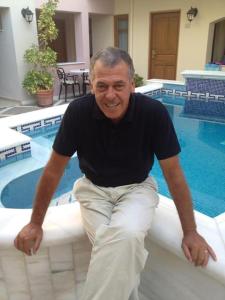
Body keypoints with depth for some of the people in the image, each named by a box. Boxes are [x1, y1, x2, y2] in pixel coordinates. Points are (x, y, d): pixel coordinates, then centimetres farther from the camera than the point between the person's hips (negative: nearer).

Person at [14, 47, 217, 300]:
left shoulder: (154, 112, -21)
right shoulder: (78, 111, -18)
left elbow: (173, 174, -12)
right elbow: (54, 169, -8)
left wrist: (190, 232, -8)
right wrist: (36, 223, -1)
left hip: (137, 187, -1)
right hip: (94, 188, 1)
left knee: (126, 235, -32)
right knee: (111, 246, -25)